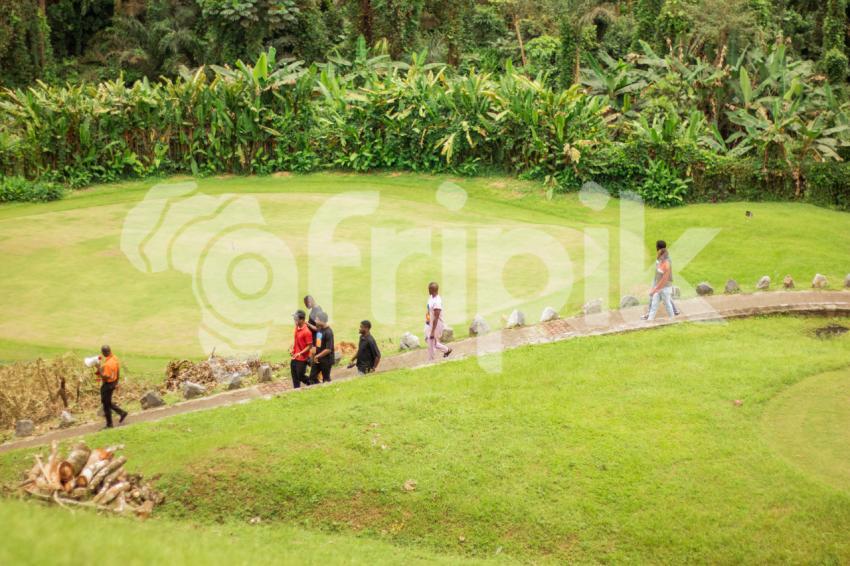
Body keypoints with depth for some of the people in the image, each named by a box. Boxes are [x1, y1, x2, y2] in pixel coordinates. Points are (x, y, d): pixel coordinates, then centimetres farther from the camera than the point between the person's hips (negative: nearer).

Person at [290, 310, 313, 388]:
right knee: (295, 376, 15)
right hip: (295, 357, 8)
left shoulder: (306, 332, -23)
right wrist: (292, 349, 0)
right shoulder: (297, 327, 1)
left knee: (300, 376, 4)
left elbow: (310, 346, -19)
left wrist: (300, 353, -25)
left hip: (302, 358, -8)